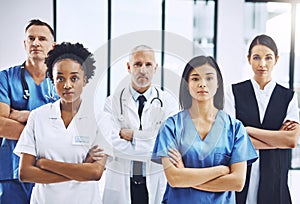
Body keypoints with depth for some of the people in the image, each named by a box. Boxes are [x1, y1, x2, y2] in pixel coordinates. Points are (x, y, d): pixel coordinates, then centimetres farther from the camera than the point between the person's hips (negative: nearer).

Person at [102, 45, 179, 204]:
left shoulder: (168, 101, 1)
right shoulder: (113, 102, -2)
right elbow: (112, 144, -14)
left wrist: (132, 134, -13)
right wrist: (155, 151, -14)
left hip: (157, 184, 1)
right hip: (119, 184, 0)